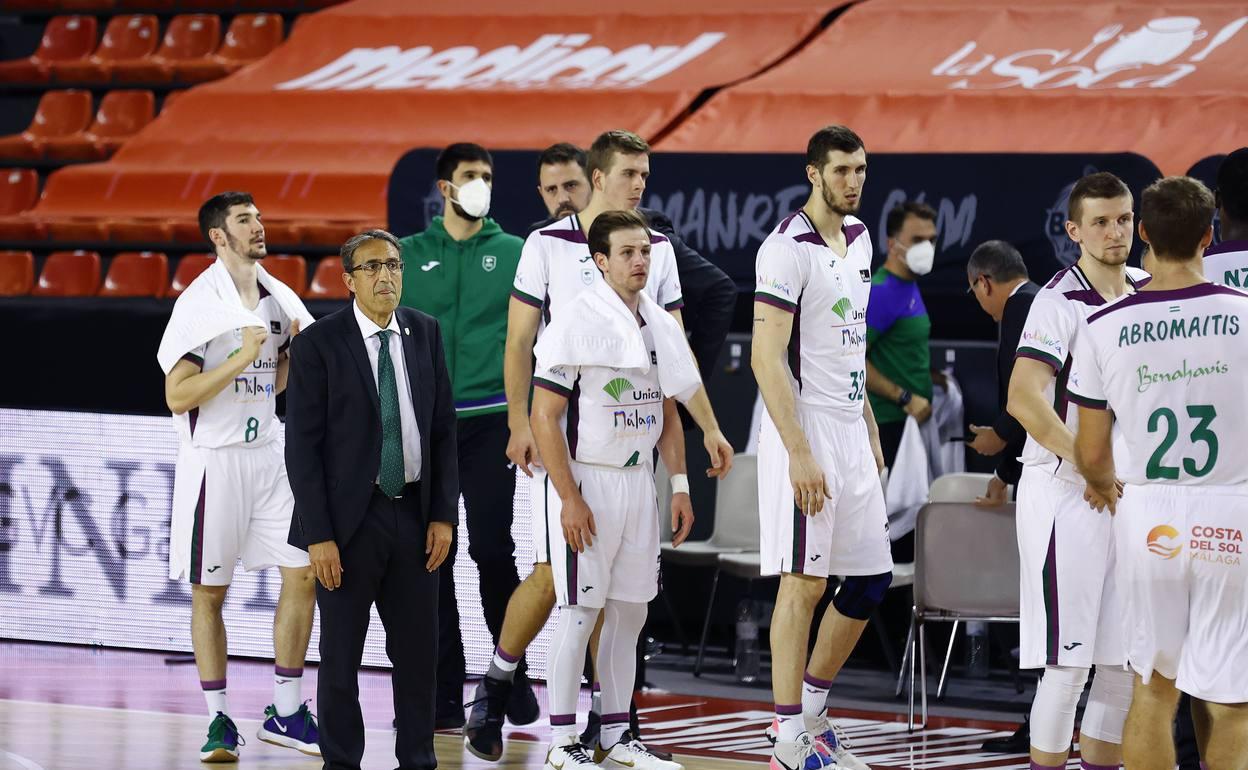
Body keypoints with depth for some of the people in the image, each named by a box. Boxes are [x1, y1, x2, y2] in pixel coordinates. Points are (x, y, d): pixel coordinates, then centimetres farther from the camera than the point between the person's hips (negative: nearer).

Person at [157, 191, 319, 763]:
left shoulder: (278, 298, 8)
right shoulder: (199, 303, -12)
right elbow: (177, 397, -16)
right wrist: (242, 357, -21)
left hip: (268, 452, 6)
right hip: (213, 458, -6)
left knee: (304, 570, 0)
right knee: (209, 591, 2)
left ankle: (285, 714, 10)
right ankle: (218, 722, 11)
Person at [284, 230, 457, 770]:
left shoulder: (425, 333, 5)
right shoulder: (317, 345, -8)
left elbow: (443, 428, 8)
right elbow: (302, 447, -9)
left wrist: (444, 515, 1)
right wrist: (319, 534, -13)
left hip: (414, 514, 4)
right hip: (349, 518, -4)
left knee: (418, 647, 7)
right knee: (342, 653, 4)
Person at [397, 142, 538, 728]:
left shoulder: (514, 254, 6)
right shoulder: (409, 256, 8)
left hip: (489, 421, -1)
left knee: (493, 549, -5)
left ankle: (513, 678, 8)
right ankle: (444, 692, 7)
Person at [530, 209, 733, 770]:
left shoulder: (660, 324, 9)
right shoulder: (577, 321, -12)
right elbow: (544, 417, -14)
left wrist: (680, 486, 12)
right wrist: (569, 499, -17)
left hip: (638, 483, 7)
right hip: (587, 482, -7)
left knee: (629, 613, 10)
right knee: (580, 614, -4)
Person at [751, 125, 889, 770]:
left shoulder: (858, 239, 13)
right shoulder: (787, 247, -14)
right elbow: (767, 359, -19)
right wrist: (799, 454, -22)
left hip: (851, 432, 8)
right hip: (805, 430, -8)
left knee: (871, 580, 10)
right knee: (803, 582, -6)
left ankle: (811, 711, 23)